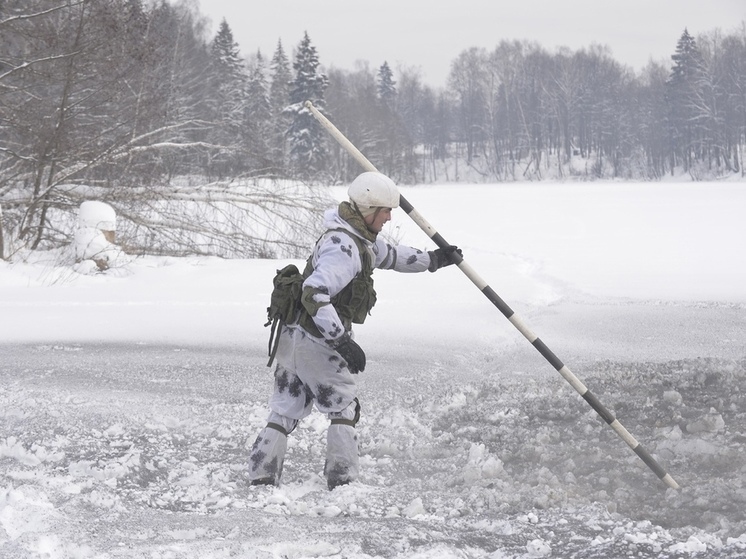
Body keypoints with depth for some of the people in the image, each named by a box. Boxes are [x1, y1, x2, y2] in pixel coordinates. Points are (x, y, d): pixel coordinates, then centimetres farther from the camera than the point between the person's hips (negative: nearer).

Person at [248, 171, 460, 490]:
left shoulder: (361, 239, 12)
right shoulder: (344, 248, -21)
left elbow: (388, 256, 33)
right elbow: (314, 295, -31)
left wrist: (432, 260, 39)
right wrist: (343, 341, -32)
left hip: (293, 336, 10)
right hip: (316, 341, -10)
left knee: (284, 412, 11)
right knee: (344, 408, 6)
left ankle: (260, 479, 12)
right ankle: (343, 481, 11)